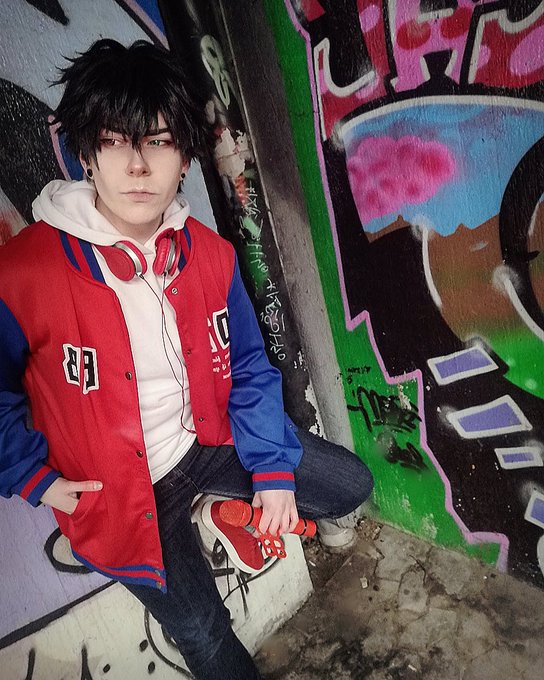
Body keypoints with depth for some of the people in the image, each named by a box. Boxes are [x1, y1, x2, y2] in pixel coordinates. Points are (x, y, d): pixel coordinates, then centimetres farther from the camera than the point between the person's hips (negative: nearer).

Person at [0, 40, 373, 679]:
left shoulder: (210, 254, -9)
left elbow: (249, 367, -1)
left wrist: (274, 470, -5)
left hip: (208, 441, 4)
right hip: (117, 486, -3)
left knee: (351, 485, 7)